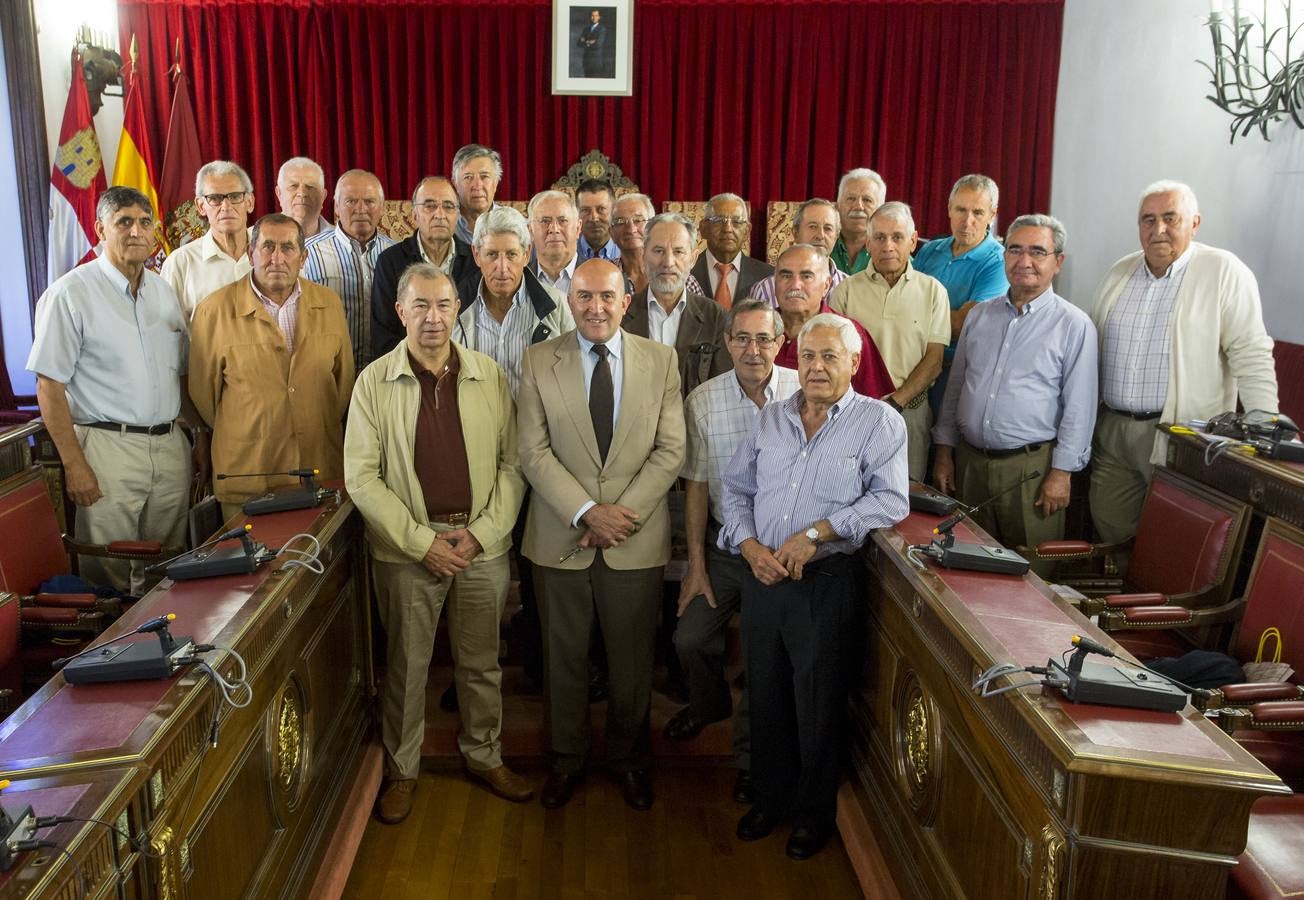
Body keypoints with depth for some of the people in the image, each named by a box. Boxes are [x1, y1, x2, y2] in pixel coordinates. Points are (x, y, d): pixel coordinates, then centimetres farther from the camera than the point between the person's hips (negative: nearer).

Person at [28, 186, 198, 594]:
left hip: (170, 446, 5)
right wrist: (73, 464, -14)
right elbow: (49, 386, -9)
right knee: (109, 576, 1)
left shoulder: (163, 291, 12)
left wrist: (203, 430, 10)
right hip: (108, 448, -5)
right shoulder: (70, 294, -6)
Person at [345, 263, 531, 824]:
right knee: (406, 665, 10)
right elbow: (361, 476, -6)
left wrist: (483, 532, -9)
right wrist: (421, 541, -12)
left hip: (482, 543, 2)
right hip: (406, 546, -1)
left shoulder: (489, 376, 2)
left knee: (481, 662, 14)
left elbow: (512, 463, 2)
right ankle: (401, 770, 29)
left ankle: (484, 757, 34)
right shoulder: (374, 381, -3)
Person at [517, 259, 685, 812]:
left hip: (637, 538, 1)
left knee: (633, 658, 12)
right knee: (564, 656, 13)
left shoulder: (660, 361, 1)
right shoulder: (538, 362, -1)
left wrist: (623, 512, -13)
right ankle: (567, 759, 33)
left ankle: (628, 756, 35)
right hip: (561, 537, 0)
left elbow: (671, 450, -3)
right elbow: (534, 452, -6)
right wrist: (587, 512, -16)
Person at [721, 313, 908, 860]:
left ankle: (814, 812, 29)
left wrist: (816, 533, -20)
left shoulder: (879, 422, -4)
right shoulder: (771, 417, 11)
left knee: (818, 704, 8)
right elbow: (736, 487, 11)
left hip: (827, 582, -4)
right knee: (766, 694, 16)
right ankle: (770, 796, 36)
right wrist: (750, 545, -6)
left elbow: (890, 501, -13)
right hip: (762, 575, 5)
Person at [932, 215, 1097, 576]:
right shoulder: (979, 315, 11)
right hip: (969, 461, 4)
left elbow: (1078, 408, -6)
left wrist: (1061, 473, -10)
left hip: (1030, 466, -4)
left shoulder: (1074, 325, -4)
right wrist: (944, 452, 10)